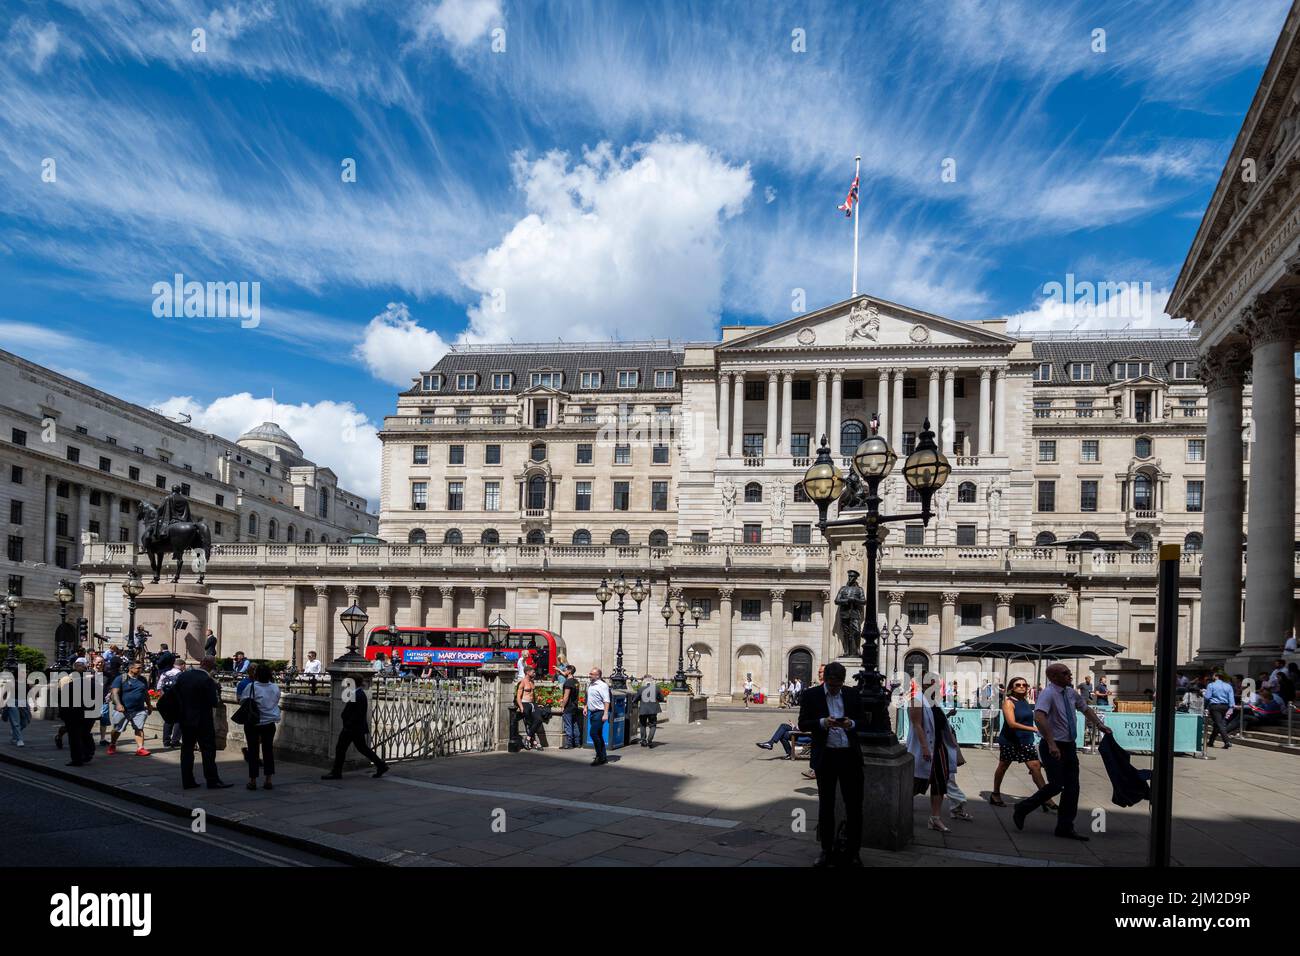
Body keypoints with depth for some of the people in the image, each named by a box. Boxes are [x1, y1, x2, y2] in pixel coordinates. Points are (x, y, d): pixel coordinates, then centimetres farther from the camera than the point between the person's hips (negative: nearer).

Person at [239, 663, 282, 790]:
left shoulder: (251, 687, -14)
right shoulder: (275, 688, -4)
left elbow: (241, 698, -6)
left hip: (252, 724, -2)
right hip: (269, 723, 3)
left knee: (253, 751, 5)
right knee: (268, 750, 9)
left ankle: (253, 780, 7)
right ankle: (268, 780, 8)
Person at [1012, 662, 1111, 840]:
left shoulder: (1071, 693, 8)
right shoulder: (1048, 694, -17)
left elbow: (1086, 709, 27)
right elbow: (1039, 717, -33)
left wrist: (1099, 724, 11)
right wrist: (1051, 744, -39)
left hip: (1069, 746, 8)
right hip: (1053, 748, -8)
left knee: (1072, 788, 7)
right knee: (1056, 785, -13)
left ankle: (1065, 828, 17)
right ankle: (1022, 809, 7)